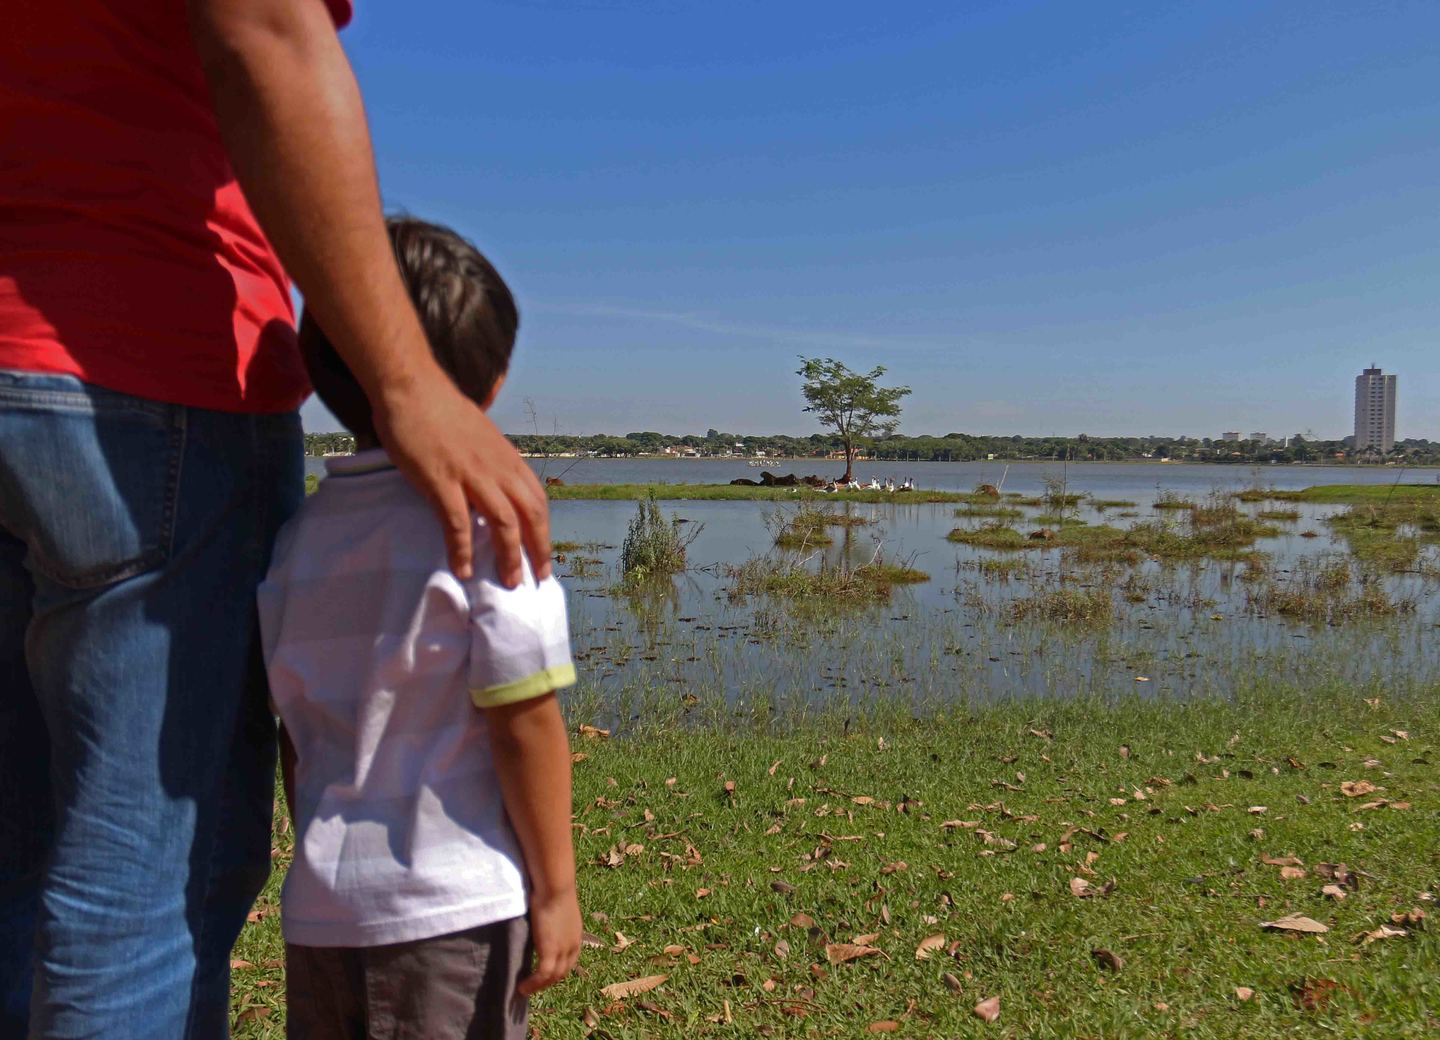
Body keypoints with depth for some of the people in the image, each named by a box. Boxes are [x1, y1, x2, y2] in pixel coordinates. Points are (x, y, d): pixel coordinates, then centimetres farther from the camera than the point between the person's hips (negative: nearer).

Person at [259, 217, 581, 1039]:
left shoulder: (302, 533, 2)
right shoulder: (487, 518, -16)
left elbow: (295, 733, 8)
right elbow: (524, 723, -15)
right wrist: (556, 885, -6)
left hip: (318, 905, 6)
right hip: (450, 907, -5)